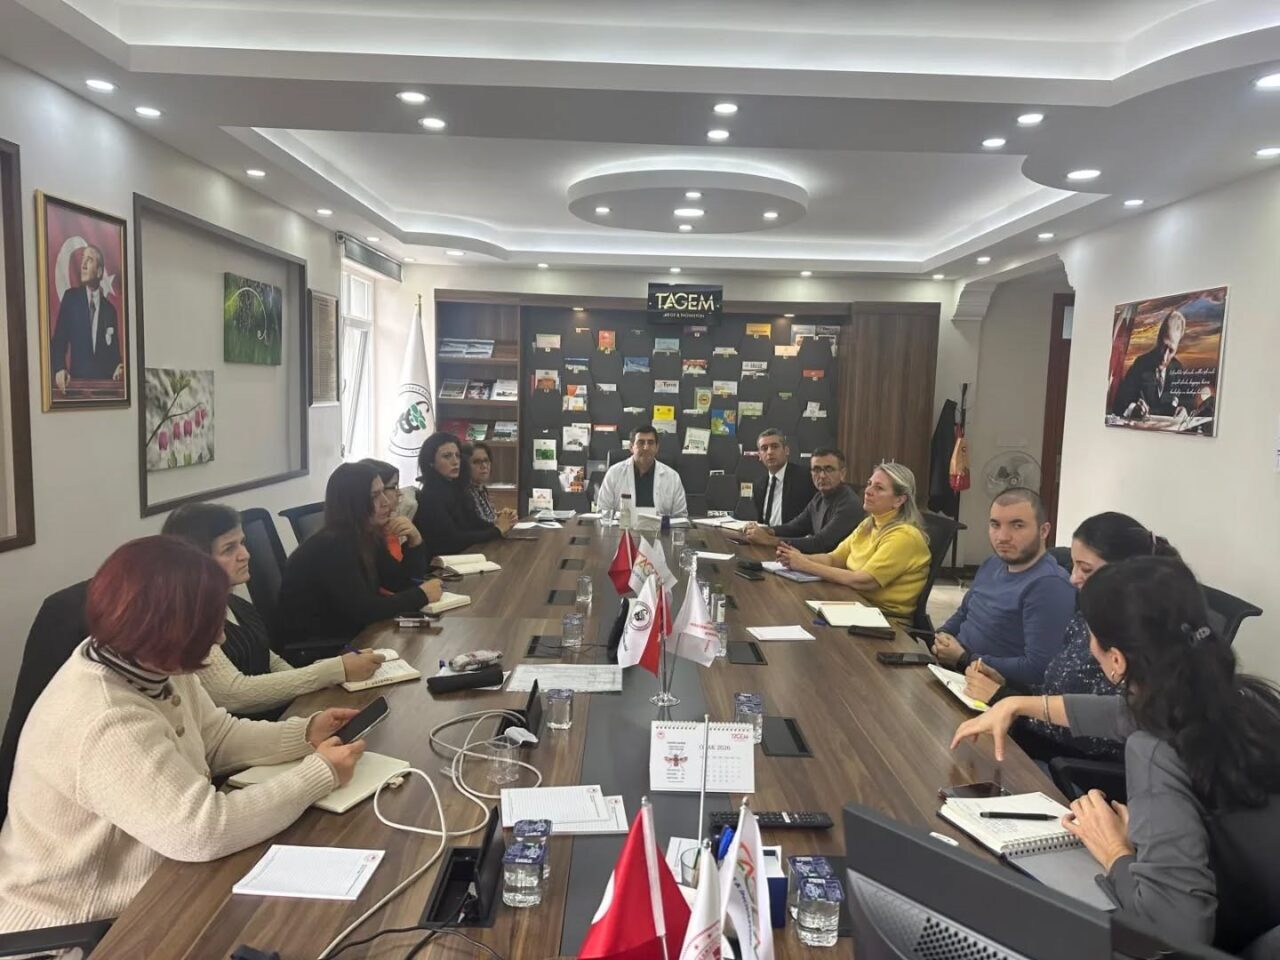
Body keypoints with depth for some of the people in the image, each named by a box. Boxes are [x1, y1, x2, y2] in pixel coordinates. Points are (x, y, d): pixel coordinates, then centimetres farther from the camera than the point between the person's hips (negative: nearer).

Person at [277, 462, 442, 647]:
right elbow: (363, 611, -27)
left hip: (344, 636, 7)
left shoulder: (368, 536, 3)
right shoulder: (331, 546, -22)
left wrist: (414, 540, -11)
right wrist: (421, 595, -19)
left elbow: (404, 584, 3)